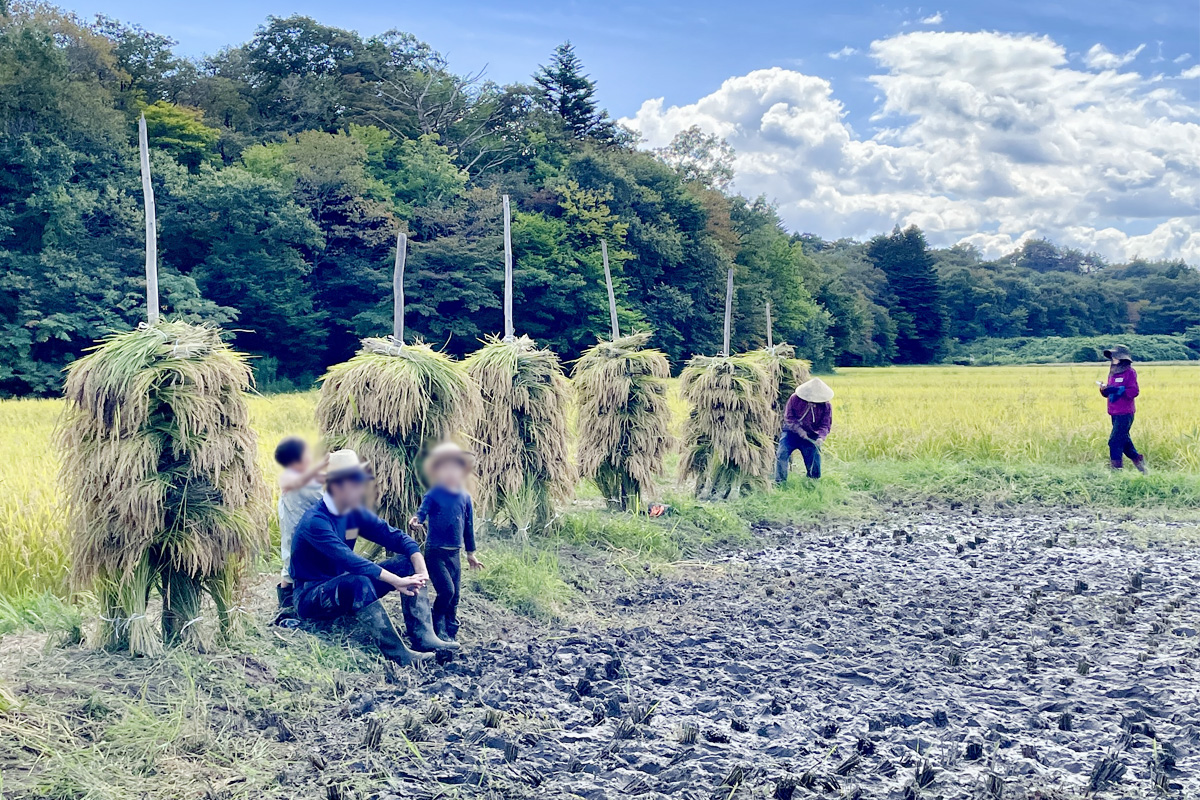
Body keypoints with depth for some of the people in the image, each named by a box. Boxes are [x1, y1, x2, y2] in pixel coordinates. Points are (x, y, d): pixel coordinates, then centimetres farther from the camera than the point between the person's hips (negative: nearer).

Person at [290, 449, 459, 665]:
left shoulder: (355, 513, 1)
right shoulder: (315, 521, -24)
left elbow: (394, 536, -3)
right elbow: (349, 560, -35)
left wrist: (420, 567, -22)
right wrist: (396, 581, -39)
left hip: (345, 588, 8)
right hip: (311, 597, -8)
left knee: (408, 564, -6)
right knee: (358, 582, -39)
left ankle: (424, 638, -20)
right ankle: (398, 654, -37)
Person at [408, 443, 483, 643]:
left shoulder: (465, 498, 6)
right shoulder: (433, 495, -6)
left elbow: (469, 527, 14)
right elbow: (422, 512, -22)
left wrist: (470, 553, 19)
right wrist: (415, 521, -47)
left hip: (454, 553, 5)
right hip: (435, 552, -5)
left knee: (454, 596, 7)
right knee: (446, 590, -15)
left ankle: (451, 633, 18)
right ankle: (437, 629, 2)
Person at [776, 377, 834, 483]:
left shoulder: (826, 406, -8)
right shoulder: (794, 399, -12)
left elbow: (825, 425, -8)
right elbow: (788, 417, -9)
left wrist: (821, 438, -29)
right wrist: (799, 430, -22)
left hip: (811, 437, 1)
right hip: (791, 432, -1)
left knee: (814, 460, -5)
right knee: (782, 454, -18)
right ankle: (780, 481, -11)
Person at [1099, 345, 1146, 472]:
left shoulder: (1130, 372, -8)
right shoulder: (1113, 372, 15)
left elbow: (1134, 392, -16)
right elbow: (1109, 393, 19)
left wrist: (1116, 390, -22)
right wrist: (1104, 389, -3)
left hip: (1125, 413, -8)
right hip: (1115, 413, 8)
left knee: (1114, 441, -11)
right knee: (1124, 440, 15)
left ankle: (1117, 469, -8)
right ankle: (1138, 459, 29)